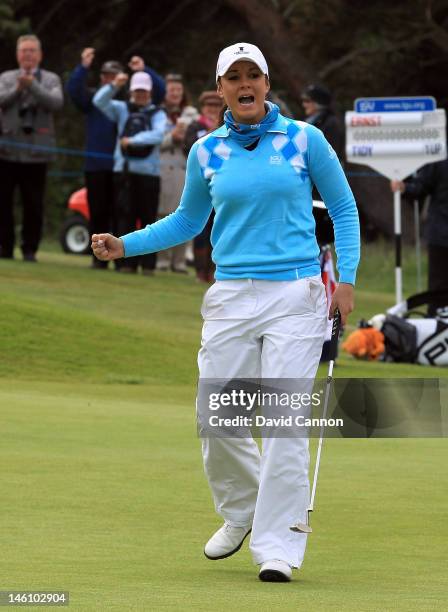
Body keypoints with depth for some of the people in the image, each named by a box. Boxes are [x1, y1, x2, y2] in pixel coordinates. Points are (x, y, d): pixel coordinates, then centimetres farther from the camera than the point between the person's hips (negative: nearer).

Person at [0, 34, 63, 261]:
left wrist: (32, 85, -20)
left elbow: (56, 102, -10)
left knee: (34, 205, -2)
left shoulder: (50, 79, 8)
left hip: (36, 151, -1)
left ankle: (29, 249, 6)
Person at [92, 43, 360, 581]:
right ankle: (241, 512, 29)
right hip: (232, 296, 3)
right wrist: (126, 245, 10)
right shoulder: (207, 152, 8)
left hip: (295, 295, -3)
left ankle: (277, 548, -6)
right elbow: (188, 220, 22)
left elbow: (344, 208, 9)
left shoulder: (304, 139, 2)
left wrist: (346, 279, 0)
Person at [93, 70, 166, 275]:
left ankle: (148, 265, 1)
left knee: (148, 219, -1)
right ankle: (127, 263, 1)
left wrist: (133, 141, -17)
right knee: (125, 219, -1)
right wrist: (114, 86, -14)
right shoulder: (122, 109, 14)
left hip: (148, 172, -2)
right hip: (124, 170, 2)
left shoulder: (157, 114, 8)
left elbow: (158, 135, -10)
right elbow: (99, 101, 0)